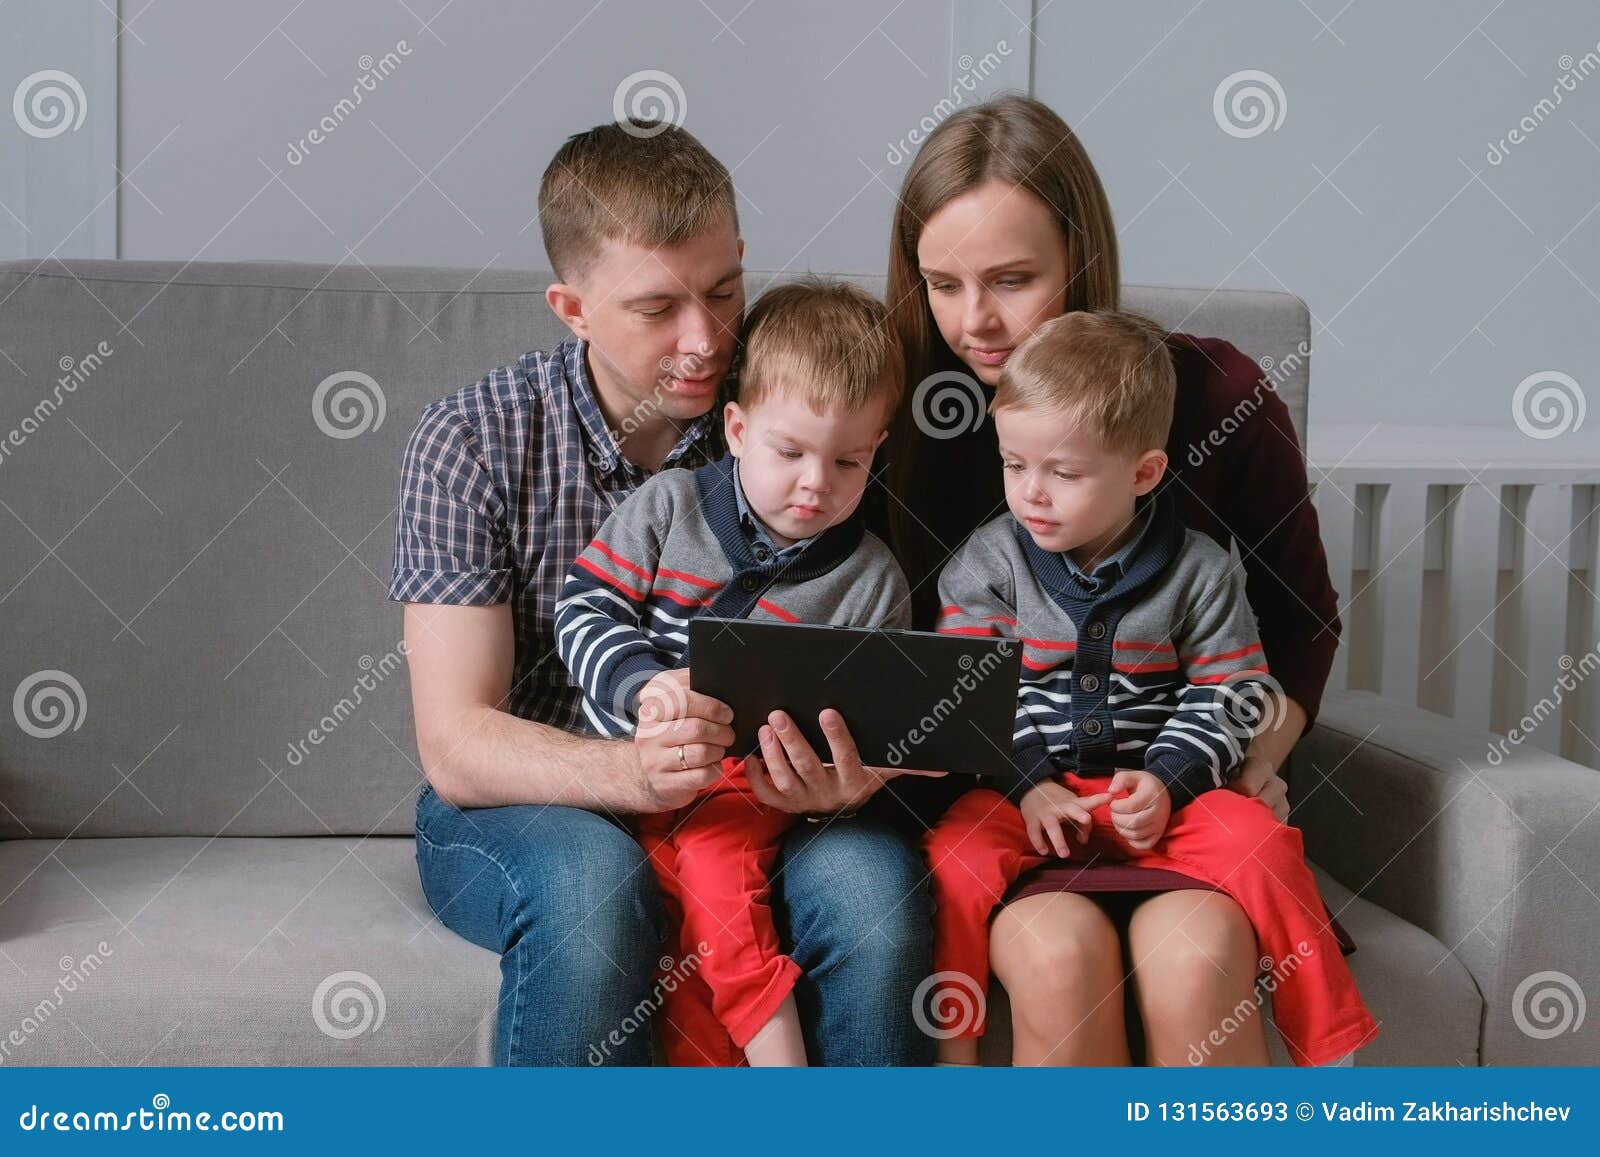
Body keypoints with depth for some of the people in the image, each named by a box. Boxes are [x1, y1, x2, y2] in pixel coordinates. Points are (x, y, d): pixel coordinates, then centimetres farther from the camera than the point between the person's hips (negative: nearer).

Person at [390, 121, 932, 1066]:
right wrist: (633, 773, -36)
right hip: (521, 812, -1)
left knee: (871, 875, -29)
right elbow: (456, 747, -15)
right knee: (591, 877, -35)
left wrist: (831, 775, -29)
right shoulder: (472, 441, -9)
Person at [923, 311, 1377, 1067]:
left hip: (1159, 786, 0)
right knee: (957, 854, -29)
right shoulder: (991, 560, -1)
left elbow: (1233, 691, 2)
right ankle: (951, 1041, -12)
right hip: (1027, 786, 0)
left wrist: (1169, 780, -13)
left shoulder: (1199, 572, 0)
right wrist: (1027, 784, -16)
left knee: (1257, 843, -24)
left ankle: (1328, 1042, -10)